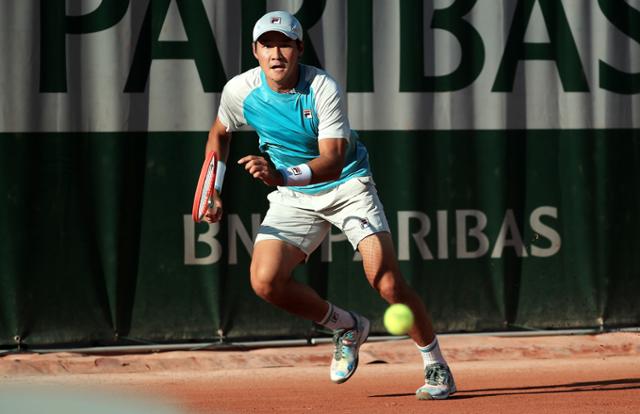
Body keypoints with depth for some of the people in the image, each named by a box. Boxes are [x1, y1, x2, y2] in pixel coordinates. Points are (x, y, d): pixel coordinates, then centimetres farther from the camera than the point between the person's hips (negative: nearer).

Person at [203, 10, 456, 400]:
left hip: (347, 184, -4)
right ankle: (347, 327, 9)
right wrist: (213, 191, 3)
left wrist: (281, 176, -49)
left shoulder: (323, 88, -24)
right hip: (293, 198, 4)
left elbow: (332, 162, -33)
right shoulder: (240, 91, -12)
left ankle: (437, 367, 3)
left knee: (388, 282, -17)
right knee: (265, 281, -18)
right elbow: (220, 133, 12)